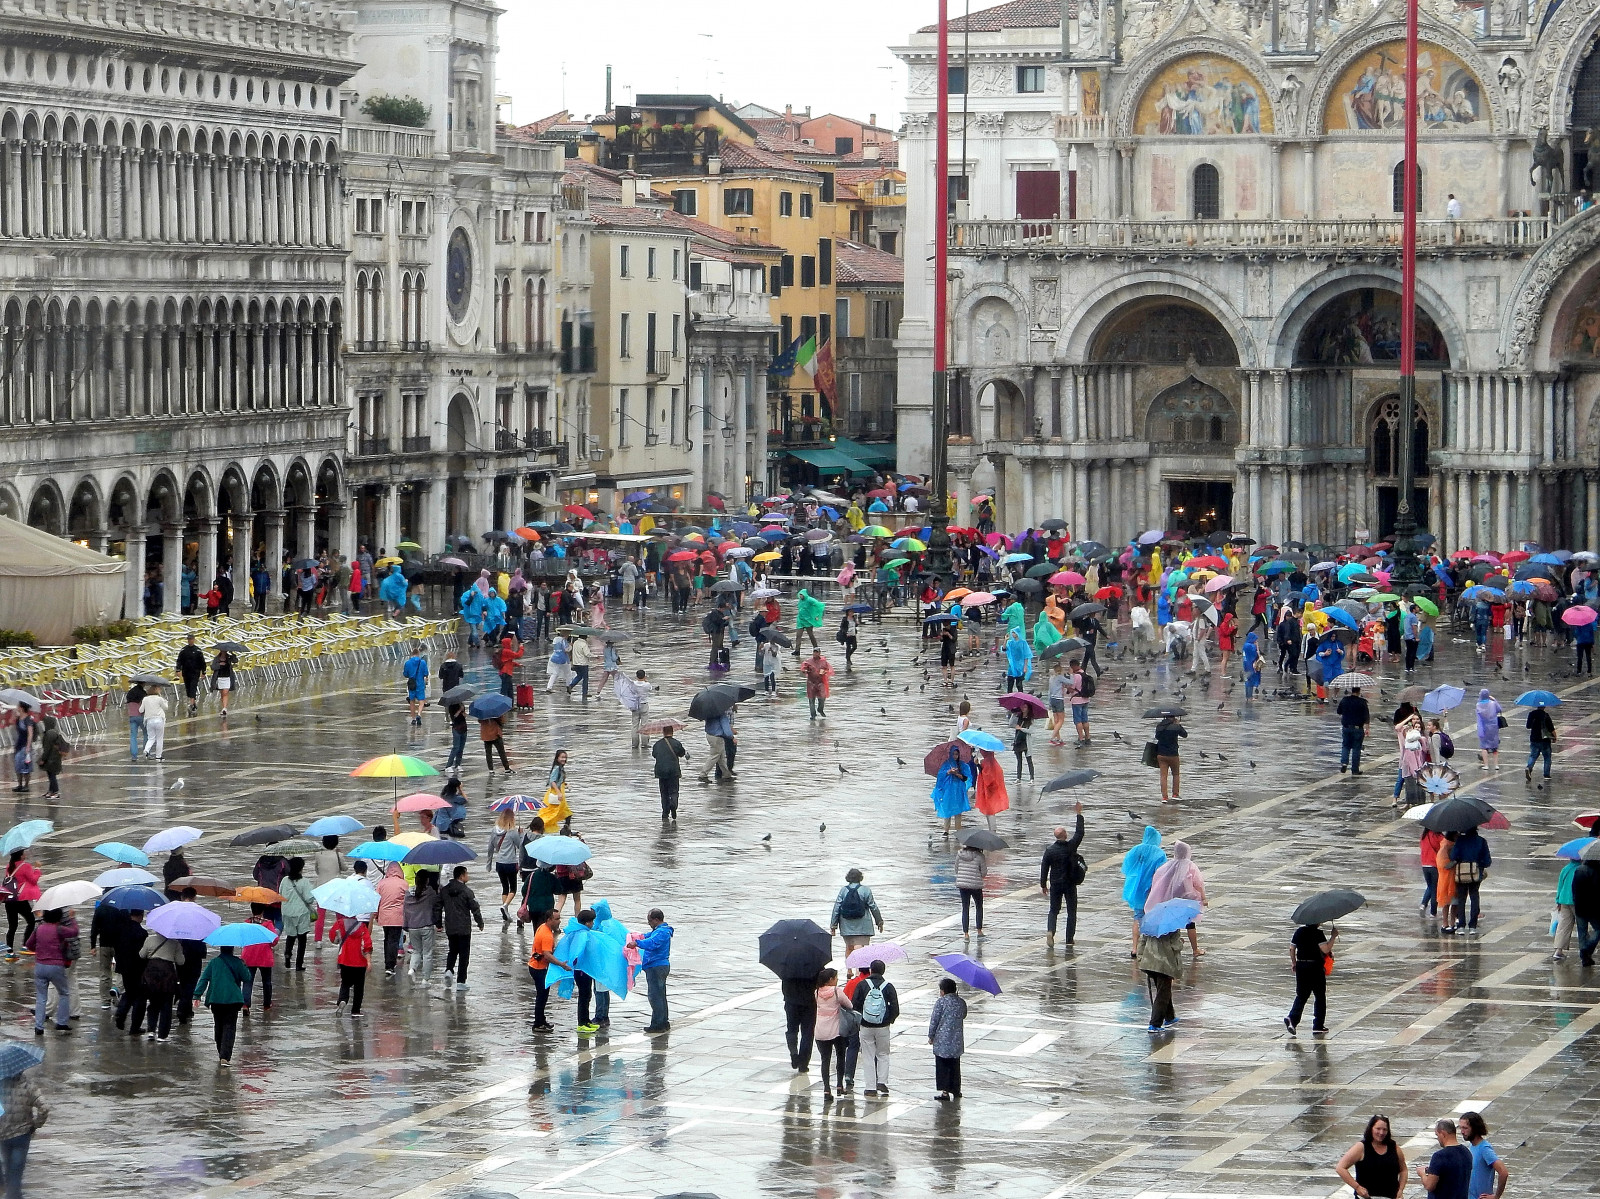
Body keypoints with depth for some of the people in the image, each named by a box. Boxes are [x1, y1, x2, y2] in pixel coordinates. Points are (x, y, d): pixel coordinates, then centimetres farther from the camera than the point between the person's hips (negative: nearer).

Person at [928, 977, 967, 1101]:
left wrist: (931, 1037, 1)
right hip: (957, 1042, 5)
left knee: (942, 1067, -1)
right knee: (955, 1066, 15)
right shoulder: (961, 1002, 4)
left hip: (942, 1041, -5)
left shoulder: (940, 1002, -11)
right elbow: (963, 1015, 20)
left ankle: (944, 1091, -6)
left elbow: (934, 1021, -9)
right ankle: (956, 1090, 21)